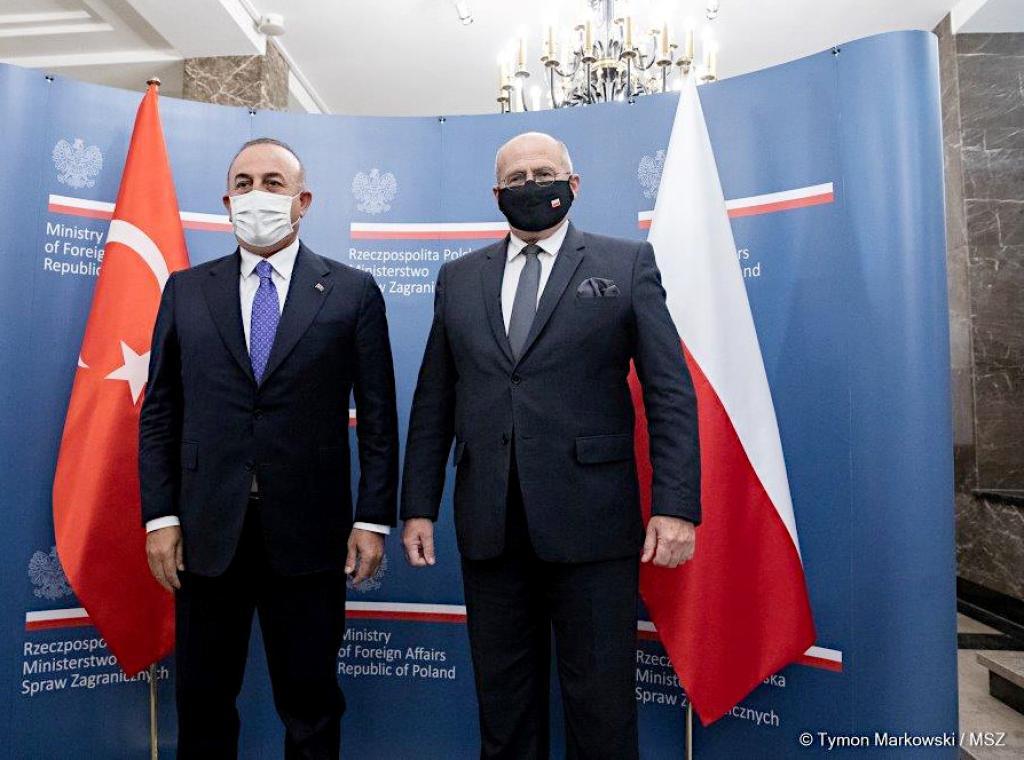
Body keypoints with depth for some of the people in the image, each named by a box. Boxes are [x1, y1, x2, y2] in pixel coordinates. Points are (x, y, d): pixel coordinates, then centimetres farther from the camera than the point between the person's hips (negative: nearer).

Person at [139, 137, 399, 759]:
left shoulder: (353, 292, 0)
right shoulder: (186, 291, 8)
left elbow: (378, 416, -2)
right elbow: (159, 414, 7)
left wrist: (374, 519, -6)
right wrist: (160, 516, 1)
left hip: (308, 533, -2)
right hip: (207, 532, 3)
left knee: (311, 705, 13)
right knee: (202, 700, 17)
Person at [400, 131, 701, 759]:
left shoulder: (627, 263, 3)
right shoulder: (460, 277, 12)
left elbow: (671, 392, -3)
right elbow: (434, 402, 11)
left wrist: (676, 505, -11)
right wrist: (419, 506, 6)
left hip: (591, 522, -2)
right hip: (489, 527, 3)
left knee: (601, 701, 8)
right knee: (503, 697, 16)